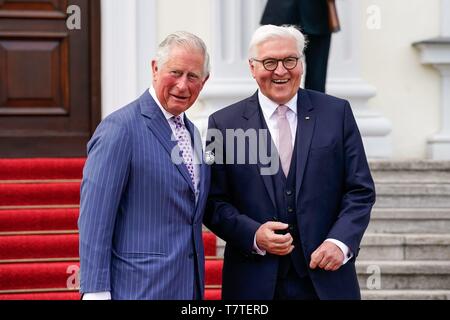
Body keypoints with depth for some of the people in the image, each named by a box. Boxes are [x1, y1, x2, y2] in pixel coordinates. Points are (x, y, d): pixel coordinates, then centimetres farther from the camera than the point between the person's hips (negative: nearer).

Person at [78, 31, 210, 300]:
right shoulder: (120, 128, -11)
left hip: (190, 287, 7)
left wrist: (198, 285, 12)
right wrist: (96, 292, -19)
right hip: (140, 288, -7)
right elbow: (94, 221, -15)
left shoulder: (192, 133, 14)